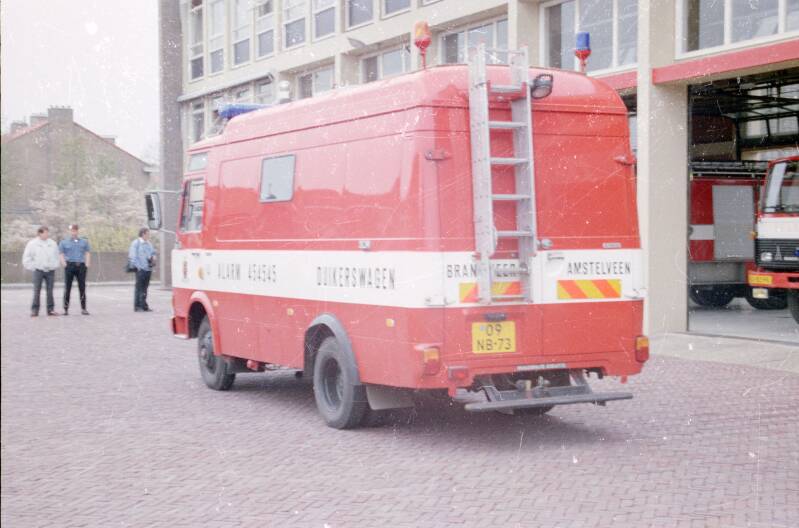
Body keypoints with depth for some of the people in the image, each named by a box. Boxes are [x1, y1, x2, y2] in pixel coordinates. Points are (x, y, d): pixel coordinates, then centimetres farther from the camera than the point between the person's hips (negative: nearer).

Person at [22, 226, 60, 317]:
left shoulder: (52, 243, 8)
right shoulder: (32, 244, -1)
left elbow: (56, 256, 20)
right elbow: (26, 258, 2)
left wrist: (55, 266, 9)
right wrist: (33, 267, -3)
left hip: (50, 271, 3)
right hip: (38, 271, -3)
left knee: (50, 291, 4)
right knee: (37, 291, -4)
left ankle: (51, 309, 8)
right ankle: (34, 310, 1)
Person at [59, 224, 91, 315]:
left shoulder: (84, 242, 15)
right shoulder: (64, 242, 10)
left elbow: (88, 253, 13)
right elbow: (61, 254, 6)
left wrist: (87, 264, 1)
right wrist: (64, 264, -8)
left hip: (81, 266, 1)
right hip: (69, 266, -1)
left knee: (82, 287, 0)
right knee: (67, 288, -2)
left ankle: (83, 308, 4)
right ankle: (66, 309, 2)